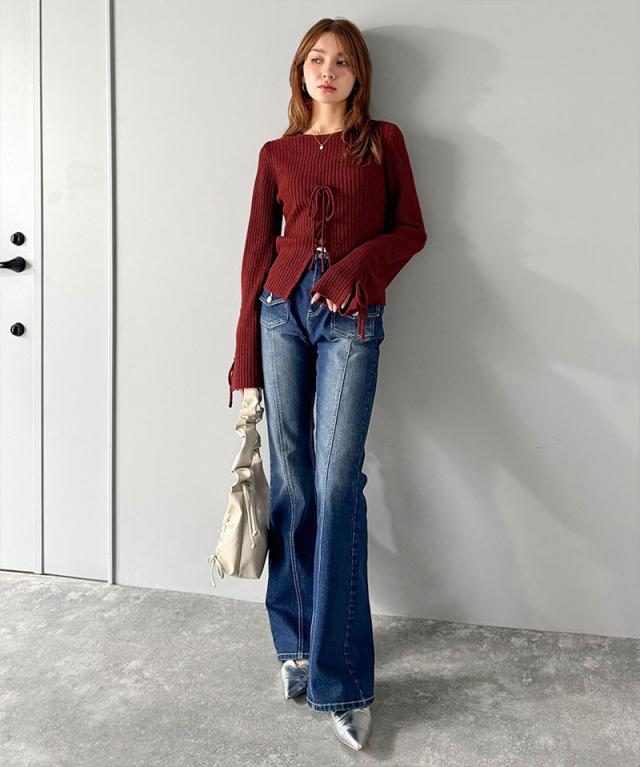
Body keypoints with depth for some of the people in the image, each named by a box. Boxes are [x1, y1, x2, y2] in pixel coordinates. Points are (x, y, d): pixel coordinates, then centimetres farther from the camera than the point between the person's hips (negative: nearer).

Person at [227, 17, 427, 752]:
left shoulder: (383, 140, 12)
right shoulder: (277, 154, 14)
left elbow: (411, 231, 9)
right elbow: (257, 252, 10)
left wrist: (359, 264, -12)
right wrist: (245, 357, 5)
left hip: (351, 318, -2)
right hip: (281, 307, 2)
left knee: (337, 482, -11)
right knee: (291, 476, 3)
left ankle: (340, 679, -5)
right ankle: (295, 640, 17)